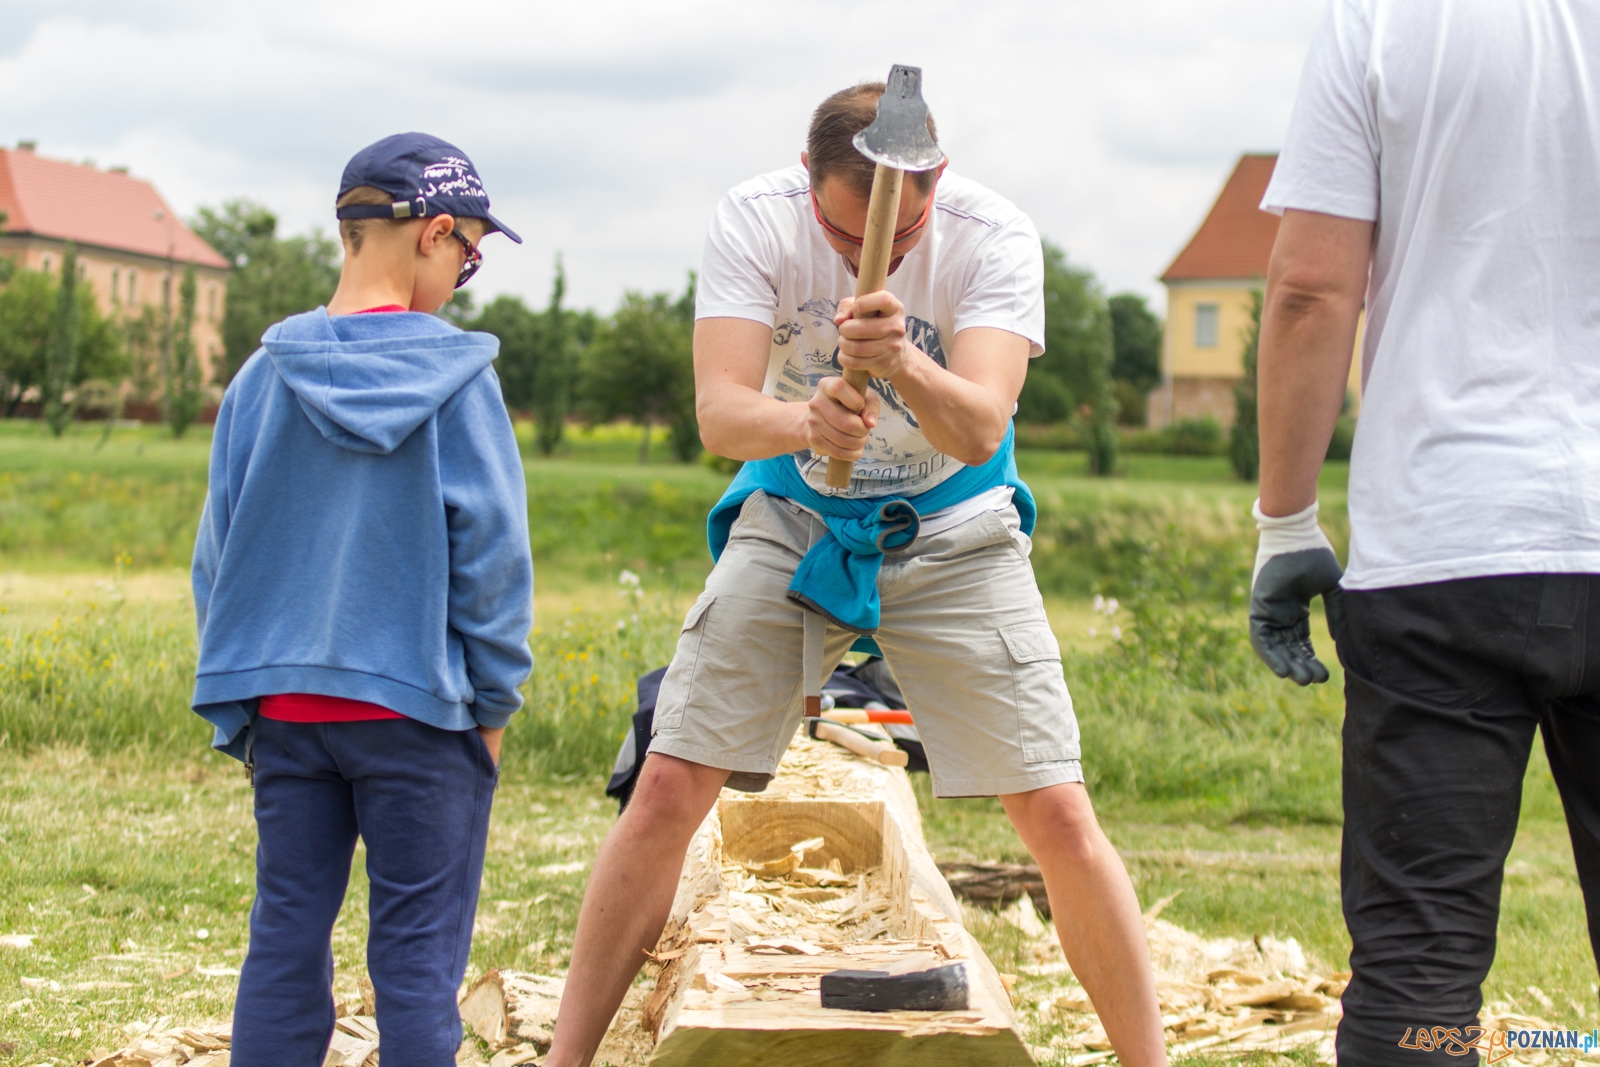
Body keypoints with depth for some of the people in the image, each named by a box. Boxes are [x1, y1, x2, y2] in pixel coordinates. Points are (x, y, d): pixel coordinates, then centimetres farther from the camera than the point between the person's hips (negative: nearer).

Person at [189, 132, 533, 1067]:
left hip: (284, 703, 4)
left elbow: (218, 551, 8)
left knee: (287, 937, 11)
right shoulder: (456, 377, -9)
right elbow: (493, 551, -9)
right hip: (417, 707, -4)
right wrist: (492, 701, 2)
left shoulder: (264, 376, 3)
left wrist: (237, 703, 16)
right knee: (418, 952, 4)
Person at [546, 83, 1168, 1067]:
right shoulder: (756, 219, -18)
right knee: (668, 791, -8)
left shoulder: (993, 236, -21)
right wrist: (801, 419, -49)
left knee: (1059, 818, -9)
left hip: (954, 538, -1)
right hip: (793, 524, 1)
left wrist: (906, 367, -55)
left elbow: (979, 429, -33)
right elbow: (719, 412, -27)